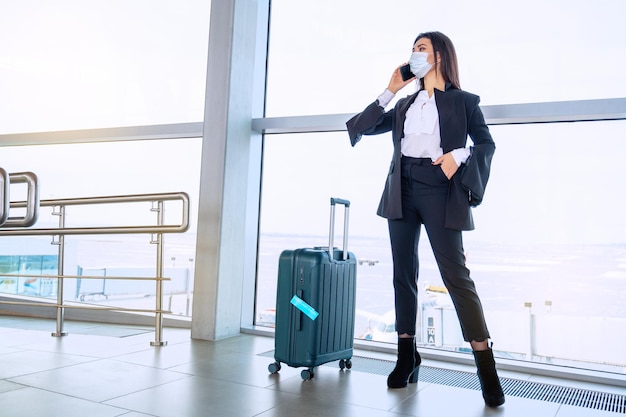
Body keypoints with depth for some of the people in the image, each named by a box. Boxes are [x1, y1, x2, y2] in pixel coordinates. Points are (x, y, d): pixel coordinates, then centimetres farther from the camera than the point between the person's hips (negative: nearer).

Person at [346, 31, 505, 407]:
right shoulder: (405, 104, 20)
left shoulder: (462, 101, 8)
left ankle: (486, 366, -2)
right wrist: (390, 91, 9)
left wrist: (459, 155, -17)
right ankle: (407, 358, 15)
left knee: (455, 274, -10)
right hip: (402, 192, 5)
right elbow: (362, 128, 16)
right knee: (404, 273, 5)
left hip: (439, 191, -5)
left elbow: (487, 143, 3)